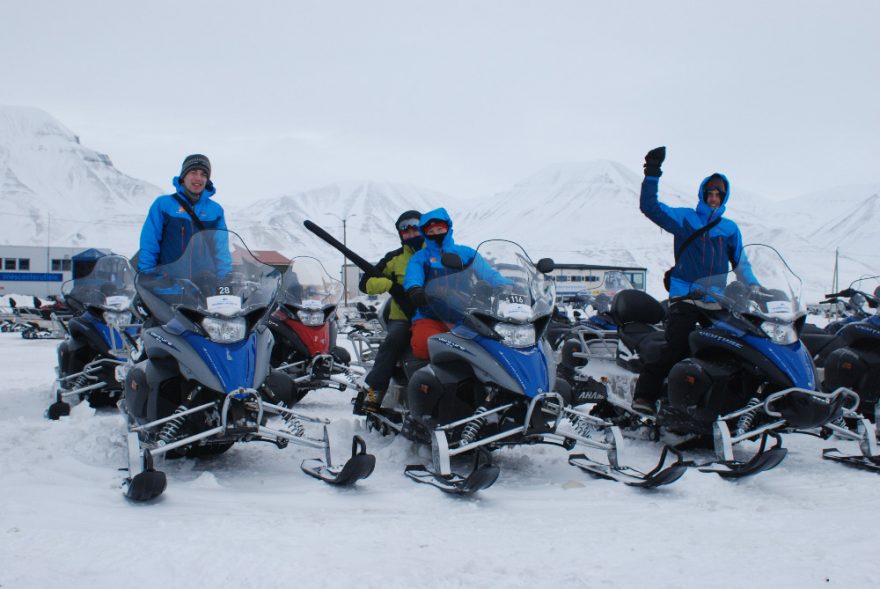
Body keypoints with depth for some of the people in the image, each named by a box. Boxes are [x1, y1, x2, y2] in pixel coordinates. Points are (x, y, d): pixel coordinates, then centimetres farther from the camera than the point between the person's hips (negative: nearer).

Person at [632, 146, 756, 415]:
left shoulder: (730, 228, 19)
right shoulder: (684, 218, 9)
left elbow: (741, 263, 23)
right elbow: (650, 206, 2)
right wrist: (652, 175, -8)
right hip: (685, 296, -4)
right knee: (676, 348, -19)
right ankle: (644, 395, -19)